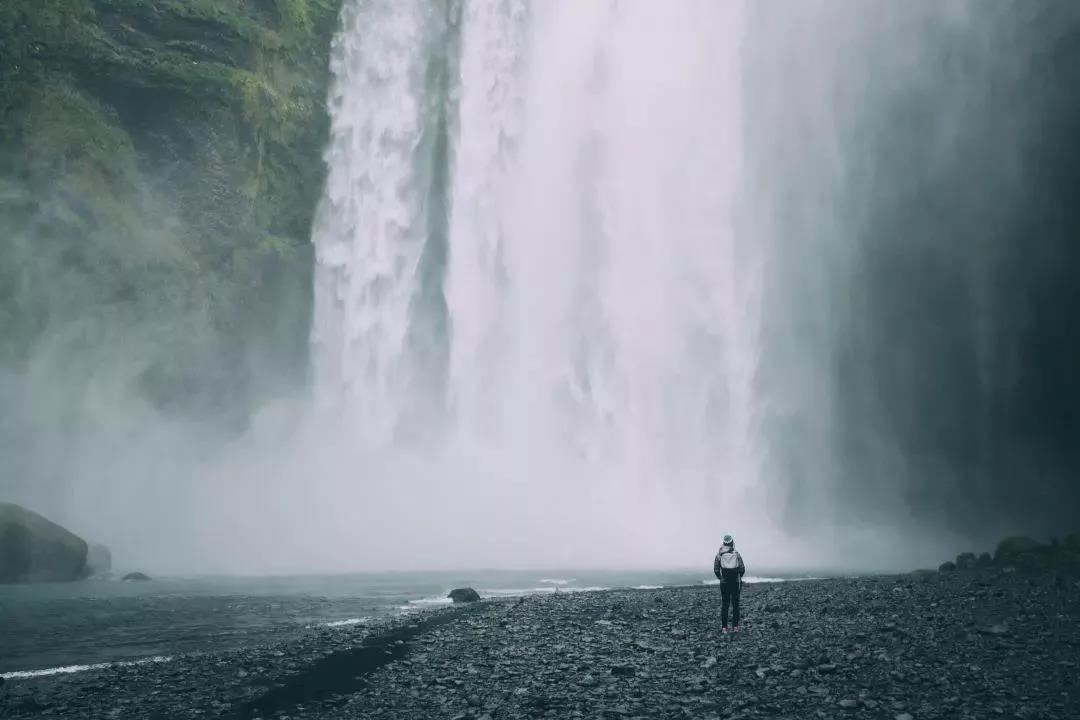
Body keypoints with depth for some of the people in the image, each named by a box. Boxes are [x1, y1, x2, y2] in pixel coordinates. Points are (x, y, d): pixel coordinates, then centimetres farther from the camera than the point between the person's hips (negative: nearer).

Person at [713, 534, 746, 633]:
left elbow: (716, 570, -1)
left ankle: (724, 628, 0)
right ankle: (735, 627, 6)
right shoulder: (737, 554, 0)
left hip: (724, 583, 0)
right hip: (736, 583, 0)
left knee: (724, 605, 3)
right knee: (735, 605, 7)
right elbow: (742, 569, -1)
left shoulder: (719, 554, -1)